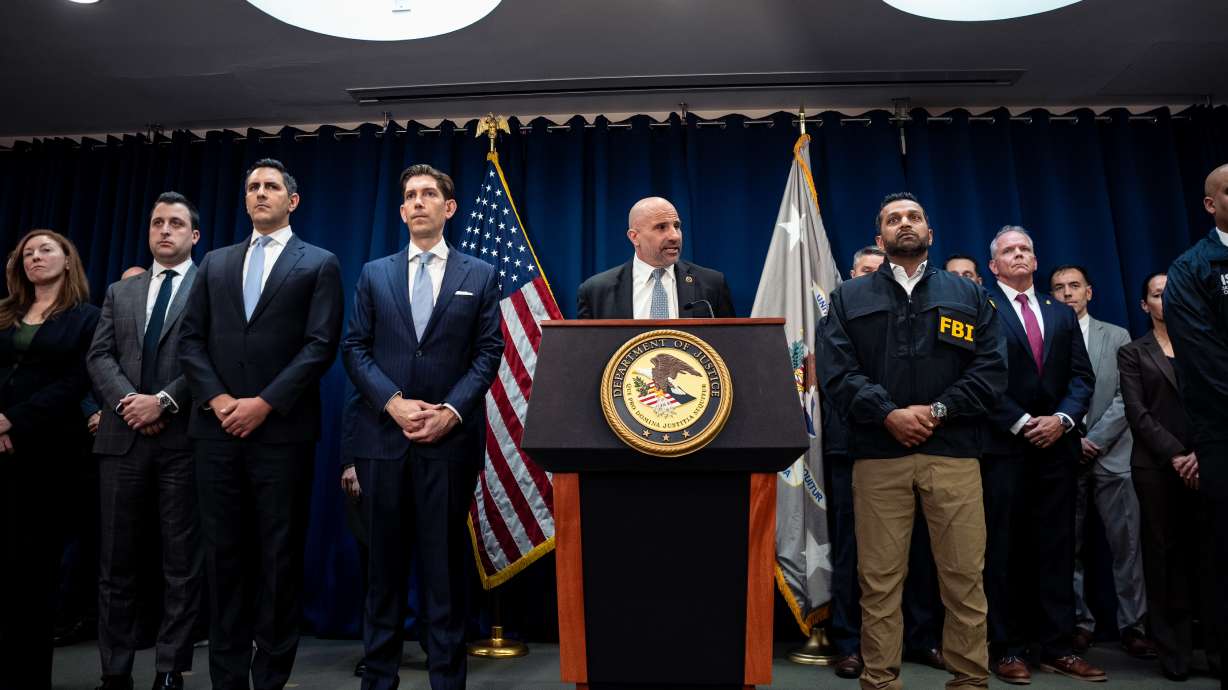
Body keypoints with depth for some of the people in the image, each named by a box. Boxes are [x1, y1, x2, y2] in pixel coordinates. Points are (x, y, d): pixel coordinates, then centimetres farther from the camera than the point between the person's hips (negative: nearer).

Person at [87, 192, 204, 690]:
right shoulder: (120, 292, 19)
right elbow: (99, 356, 8)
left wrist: (164, 400, -14)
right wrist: (128, 400, -9)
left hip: (184, 439, -4)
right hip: (123, 438, 5)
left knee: (181, 563, 3)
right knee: (117, 562, 9)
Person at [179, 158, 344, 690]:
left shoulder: (319, 264, 5)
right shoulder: (215, 263, 17)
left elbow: (321, 345, -6)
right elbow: (190, 339, 10)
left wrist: (265, 403, -13)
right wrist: (215, 398, -6)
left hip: (282, 430, -3)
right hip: (217, 428, 4)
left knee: (280, 556, 3)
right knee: (224, 554, 8)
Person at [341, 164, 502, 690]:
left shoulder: (480, 275, 8)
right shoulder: (374, 274, 13)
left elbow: (489, 352, 1)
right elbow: (354, 348, 5)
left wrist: (451, 411, -12)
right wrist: (394, 403, -10)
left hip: (450, 437, -1)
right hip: (382, 433, 2)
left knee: (446, 561, 5)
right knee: (385, 559, 9)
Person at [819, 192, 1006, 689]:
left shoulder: (968, 296, 16)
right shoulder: (848, 298, 13)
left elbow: (992, 367, 5)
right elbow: (835, 369, 0)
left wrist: (937, 411, -8)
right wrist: (888, 415, -12)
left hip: (952, 451, 1)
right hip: (878, 454, -1)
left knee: (964, 576, 2)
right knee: (879, 579, 2)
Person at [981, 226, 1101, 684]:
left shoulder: (1062, 315, 17)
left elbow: (1081, 376, 10)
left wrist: (1062, 418, -7)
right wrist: (1021, 423, -13)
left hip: (1056, 444, 5)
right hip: (1004, 446, -5)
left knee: (1056, 548, 7)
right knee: (1004, 549, 1)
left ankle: (1055, 647, 16)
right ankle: (1006, 649, 8)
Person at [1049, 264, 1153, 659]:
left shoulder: (1117, 338, 9)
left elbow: (1126, 398, 0)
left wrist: (1094, 440, -9)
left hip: (1112, 456, 1)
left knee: (1126, 544, 1)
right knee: (1070, 548, 4)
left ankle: (1132, 626, 10)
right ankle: (1080, 623, 13)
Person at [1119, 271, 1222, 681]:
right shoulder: (1132, 353, 9)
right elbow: (1137, 412, 0)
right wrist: (1175, 455, -11)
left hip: (1206, 462, 1)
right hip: (1156, 466, -1)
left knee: (1210, 552, -2)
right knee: (1165, 554, 2)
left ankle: (1217, 647, 5)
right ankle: (1174, 651, 7)